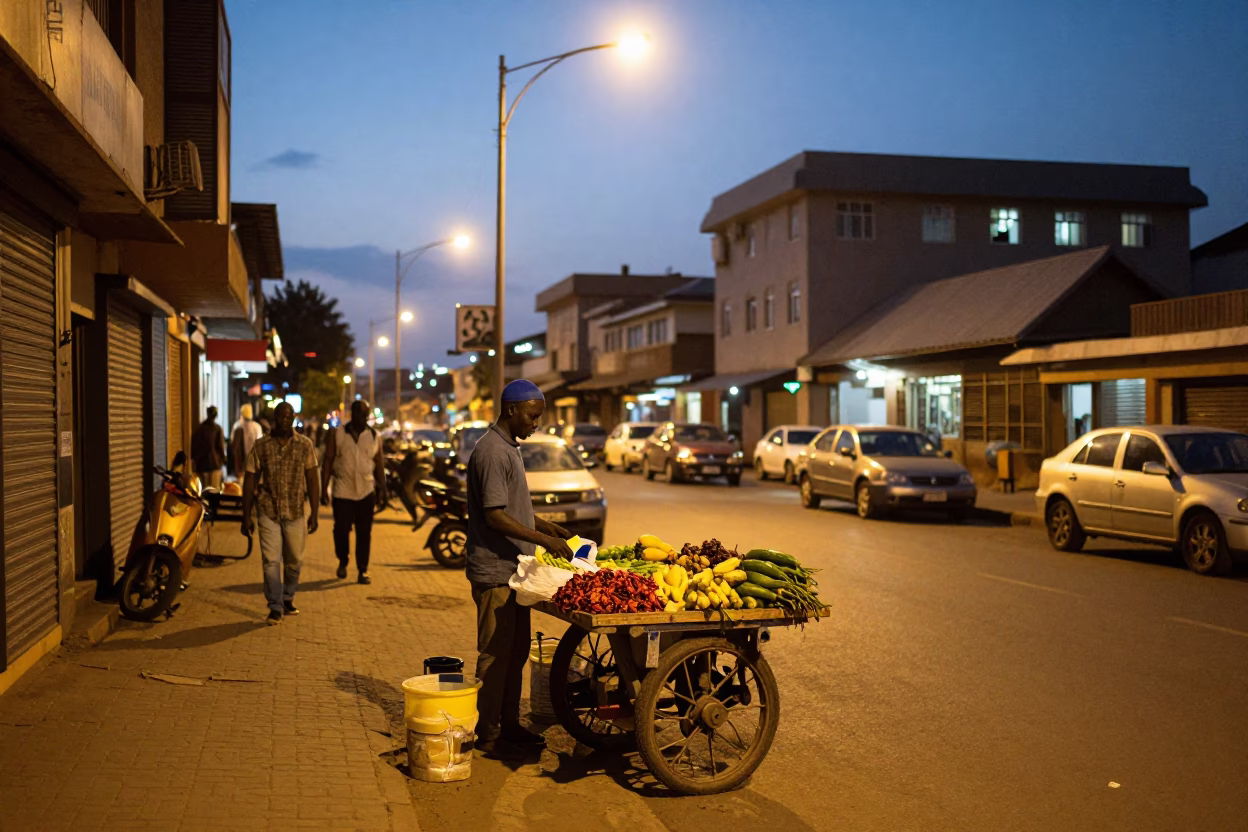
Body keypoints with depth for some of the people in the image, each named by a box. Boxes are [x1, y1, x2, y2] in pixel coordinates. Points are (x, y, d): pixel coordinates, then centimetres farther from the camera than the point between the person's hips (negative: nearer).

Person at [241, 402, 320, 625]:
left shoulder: (305, 445, 1)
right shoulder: (261, 446, -1)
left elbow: (312, 480, 3)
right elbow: (250, 481, 2)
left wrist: (314, 513, 0)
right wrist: (246, 516, -1)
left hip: (295, 513, 1)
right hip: (268, 512, -1)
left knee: (294, 560, 11)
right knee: (271, 560, -6)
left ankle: (288, 598, 32)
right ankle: (275, 607, 1)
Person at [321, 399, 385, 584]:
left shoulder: (374, 436, 5)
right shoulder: (337, 434, 0)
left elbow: (379, 463, 10)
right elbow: (328, 460, 1)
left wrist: (382, 487, 5)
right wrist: (324, 488, -3)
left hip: (366, 492, 1)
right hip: (342, 491, -1)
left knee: (364, 533, 2)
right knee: (341, 529, 0)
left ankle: (363, 571, 11)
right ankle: (343, 562, 26)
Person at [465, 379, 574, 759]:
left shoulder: (510, 448, 15)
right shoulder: (492, 452, -17)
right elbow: (495, 516, -22)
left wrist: (546, 525, 12)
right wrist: (544, 539, -22)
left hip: (514, 570, 10)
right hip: (495, 572, -10)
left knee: (517, 651, 15)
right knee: (495, 654, -3)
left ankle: (510, 725, 24)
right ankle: (489, 735, 6)